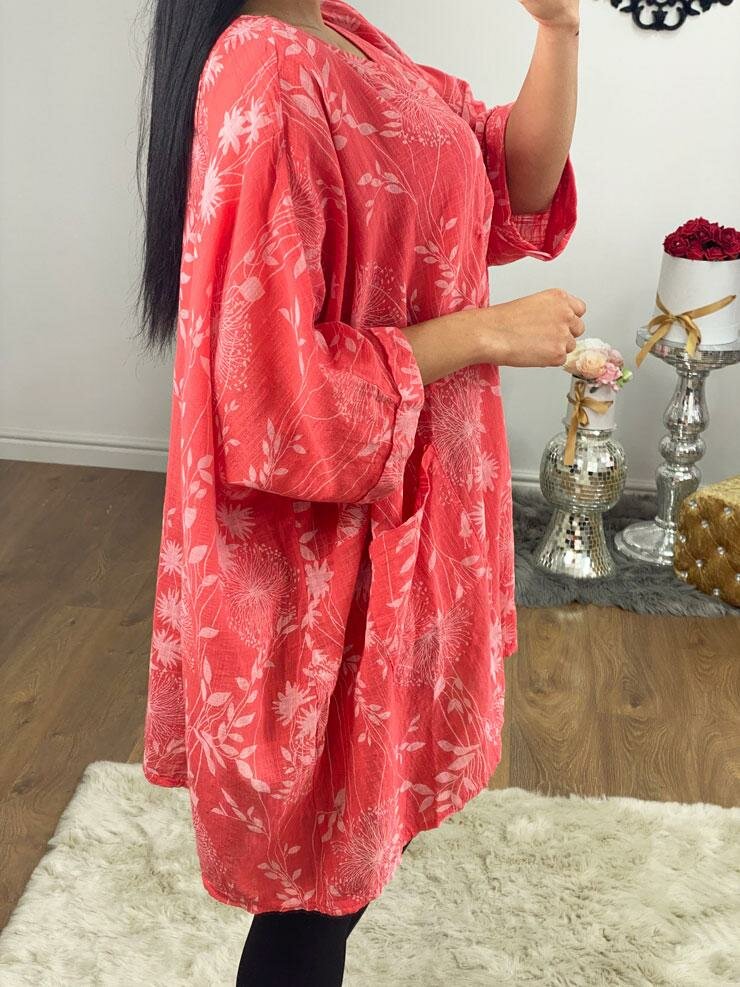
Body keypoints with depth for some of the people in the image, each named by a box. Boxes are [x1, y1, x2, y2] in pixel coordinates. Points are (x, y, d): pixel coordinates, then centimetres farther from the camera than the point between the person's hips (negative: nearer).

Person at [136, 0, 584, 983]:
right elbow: (273, 390, -27)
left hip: (409, 491, 9)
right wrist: (484, 333, -19)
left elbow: (516, 187, 8)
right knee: (323, 850, 12)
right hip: (332, 541, -9)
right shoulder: (267, 81, -24)